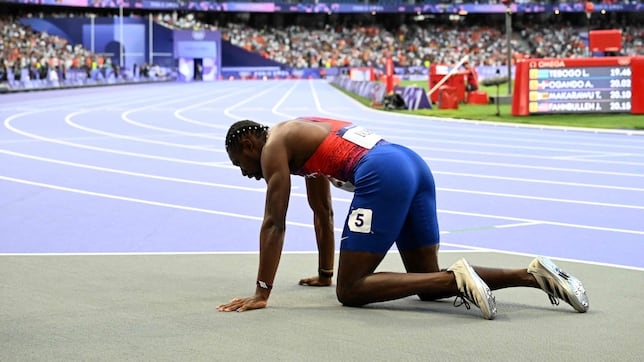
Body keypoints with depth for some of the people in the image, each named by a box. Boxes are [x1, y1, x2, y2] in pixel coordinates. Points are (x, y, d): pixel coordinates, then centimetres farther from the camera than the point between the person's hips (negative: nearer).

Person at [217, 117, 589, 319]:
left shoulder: (275, 145, 6)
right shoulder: (303, 139, 33)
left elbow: (275, 223, -1)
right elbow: (323, 213, 41)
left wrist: (261, 294, 0)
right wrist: (324, 273, 48)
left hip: (382, 175, -9)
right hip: (413, 163, 9)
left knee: (350, 290, -5)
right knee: (428, 282, 15)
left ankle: (457, 278, -21)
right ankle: (534, 273, 1)